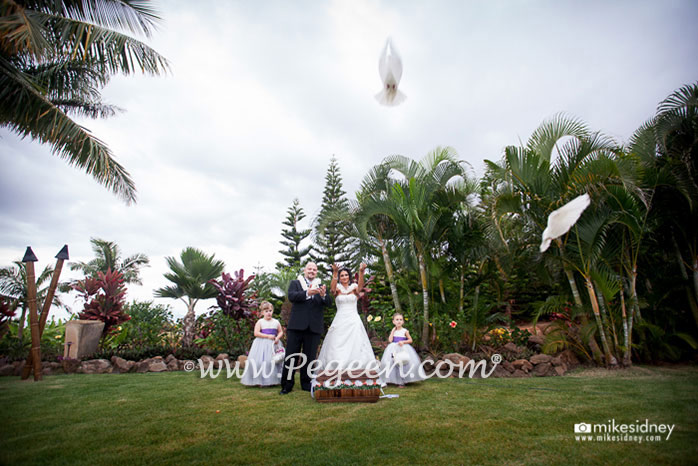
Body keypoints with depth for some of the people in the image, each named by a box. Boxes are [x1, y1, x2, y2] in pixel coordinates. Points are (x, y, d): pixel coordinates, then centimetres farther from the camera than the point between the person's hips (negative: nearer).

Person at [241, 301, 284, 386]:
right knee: (260, 361, -7)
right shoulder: (260, 322, -4)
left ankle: (273, 380, 11)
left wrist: (277, 338, -8)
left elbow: (281, 332, 13)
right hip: (262, 345, -2)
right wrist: (268, 336, -17)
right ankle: (261, 381, 2)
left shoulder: (276, 322, 5)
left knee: (273, 361, 1)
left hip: (273, 345, 3)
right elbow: (256, 333, -12)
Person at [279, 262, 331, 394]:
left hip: (314, 327, 2)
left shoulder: (321, 286, 13)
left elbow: (328, 303, 0)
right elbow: (291, 296, -10)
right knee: (291, 356, 2)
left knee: (309, 357, 9)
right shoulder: (295, 283, 9)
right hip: (296, 325, -1)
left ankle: (306, 383, 22)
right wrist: (307, 293, -27)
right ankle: (287, 385, 13)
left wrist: (323, 295, -24)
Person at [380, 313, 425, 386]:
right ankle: (395, 381, 12)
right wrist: (393, 331, -4)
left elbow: (410, 340, 1)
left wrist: (403, 342, -14)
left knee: (402, 365, -10)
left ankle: (402, 382, 1)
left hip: (404, 350, -3)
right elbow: (390, 340, -6)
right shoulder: (393, 331, 5)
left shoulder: (405, 331, -3)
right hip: (394, 349, 3)